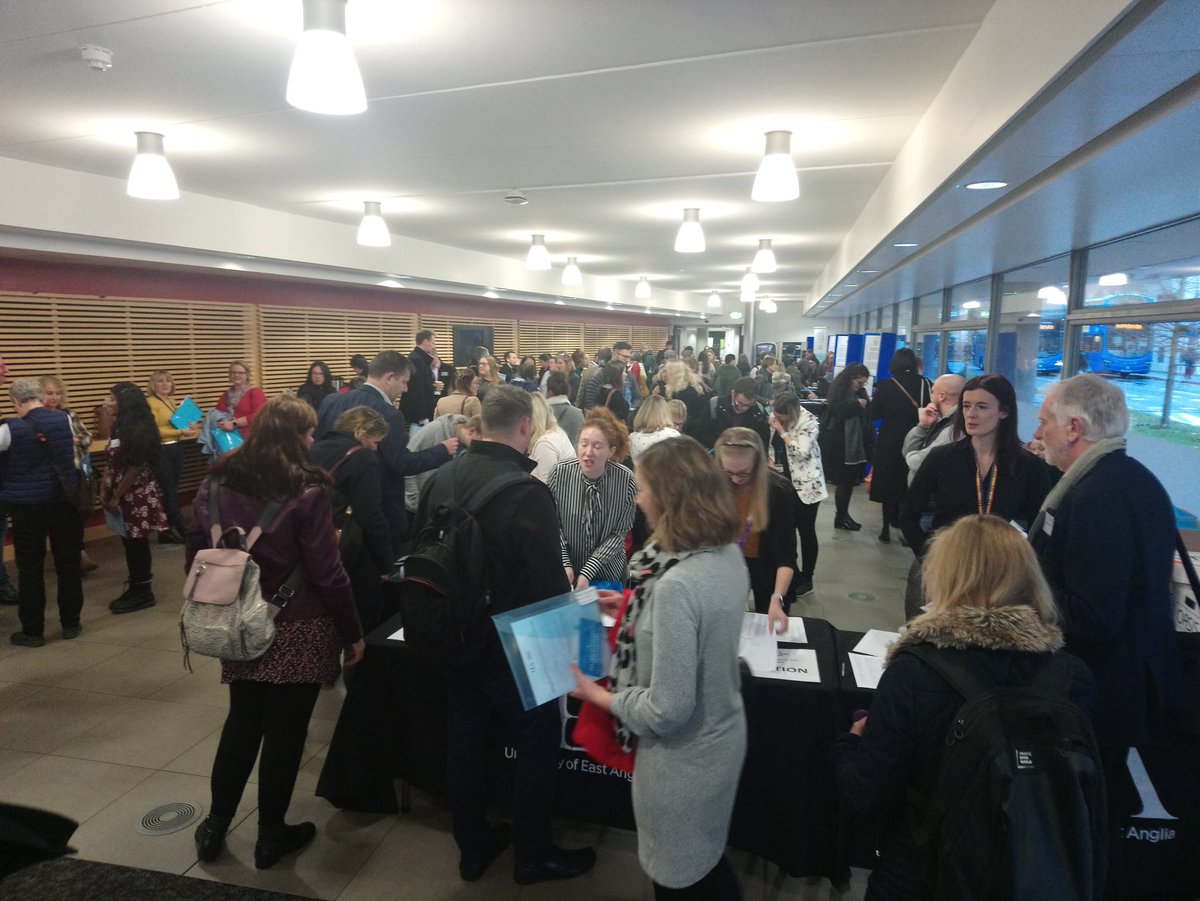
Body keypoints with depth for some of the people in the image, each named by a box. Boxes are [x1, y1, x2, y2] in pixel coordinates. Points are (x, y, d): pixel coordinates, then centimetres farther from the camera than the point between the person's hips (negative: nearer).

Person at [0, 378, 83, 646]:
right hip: (64, 501, 3)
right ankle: (70, 624, 19)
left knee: (30, 567, 7)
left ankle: (33, 631, 14)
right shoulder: (65, 419, -2)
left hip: (27, 505, -3)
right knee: (68, 562, 11)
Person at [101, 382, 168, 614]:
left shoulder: (138, 429, -18)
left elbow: (135, 468, -19)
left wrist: (116, 497, -15)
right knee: (130, 542, 14)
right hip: (125, 494, 9)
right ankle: (136, 587, 25)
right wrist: (104, 491, 6)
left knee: (137, 543, 1)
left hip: (136, 495, -9)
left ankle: (143, 593, 12)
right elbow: (113, 464, 12)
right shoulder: (120, 426, 10)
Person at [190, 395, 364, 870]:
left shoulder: (217, 483, 0)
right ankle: (270, 835, 24)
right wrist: (352, 632, -6)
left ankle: (215, 826, 32)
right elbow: (326, 574, -16)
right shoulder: (305, 492, -17)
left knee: (241, 722, 22)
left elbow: (196, 554, 7)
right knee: (285, 730, 9)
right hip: (297, 631, -5)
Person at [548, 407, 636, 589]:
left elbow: (620, 533, -14)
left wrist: (588, 572, -20)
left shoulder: (626, 480, -19)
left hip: (608, 572, 0)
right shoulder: (560, 473, -16)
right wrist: (565, 564, -18)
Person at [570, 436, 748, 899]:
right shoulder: (728, 554, -7)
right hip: (722, 737, 8)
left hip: (685, 758, -8)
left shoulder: (676, 585, -34)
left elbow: (667, 711, -28)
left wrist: (600, 696, -14)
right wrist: (636, 606, 12)